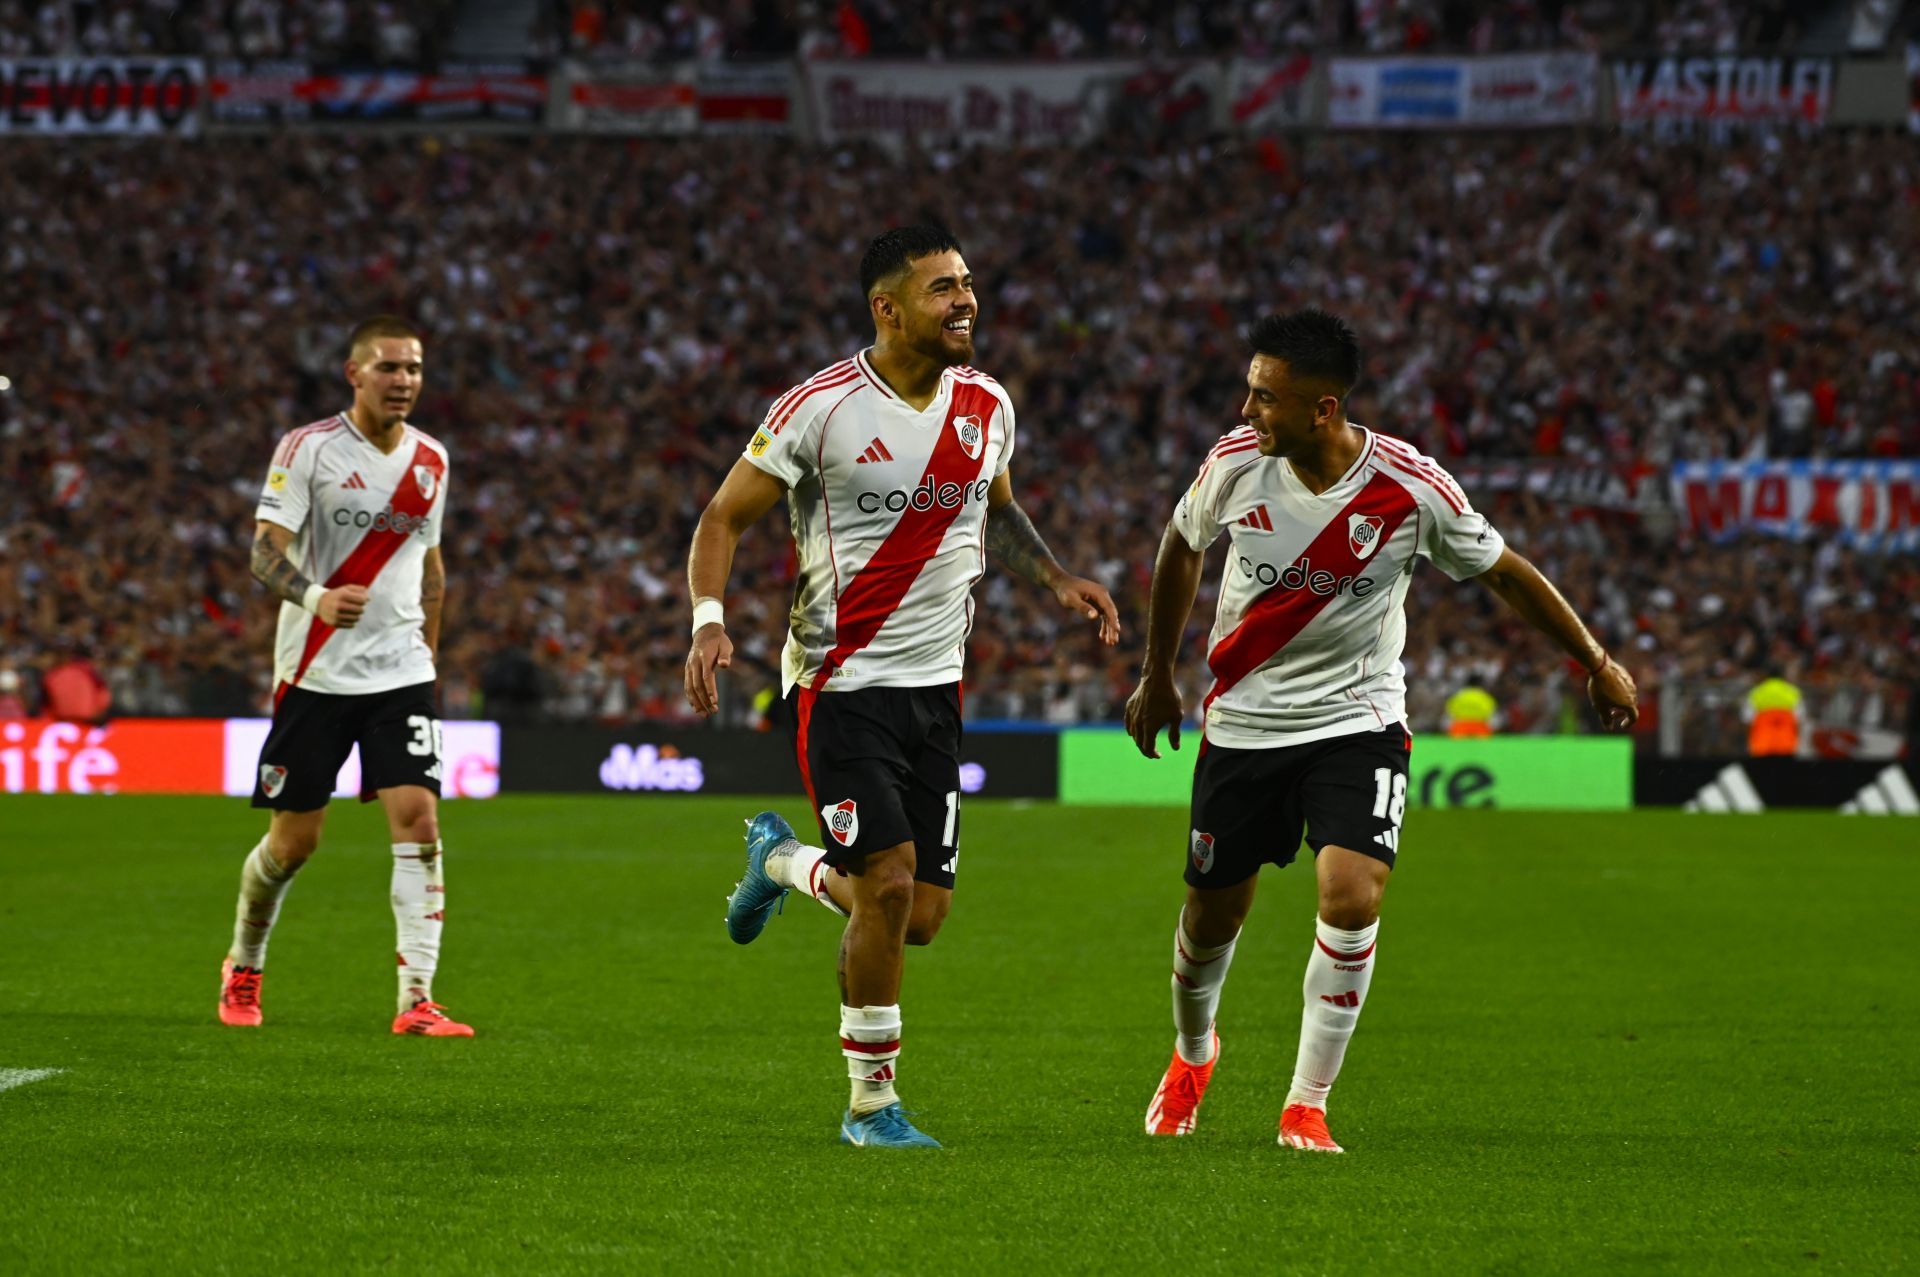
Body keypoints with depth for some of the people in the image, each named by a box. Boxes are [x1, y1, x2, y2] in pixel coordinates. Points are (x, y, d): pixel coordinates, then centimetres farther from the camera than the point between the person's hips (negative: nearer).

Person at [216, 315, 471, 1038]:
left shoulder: (430, 461, 9)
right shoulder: (308, 449, -7)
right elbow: (265, 551, -15)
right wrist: (316, 598, -33)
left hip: (401, 675, 3)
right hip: (315, 673, -3)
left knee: (417, 818, -13)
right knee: (293, 840, 4)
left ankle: (416, 999, -14)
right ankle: (243, 966, 30)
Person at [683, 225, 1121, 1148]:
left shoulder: (986, 406, 6)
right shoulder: (821, 407, -12)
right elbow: (725, 517, -6)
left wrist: (1056, 578, 9)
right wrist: (709, 620, -22)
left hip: (935, 684, 6)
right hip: (839, 682, -6)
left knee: (920, 918, 4)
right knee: (888, 886, -15)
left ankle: (784, 862, 36)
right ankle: (871, 1103, 2)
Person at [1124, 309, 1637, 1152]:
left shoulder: (1411, 489, -18)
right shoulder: (1237, 461, -12)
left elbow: (1503, 572, -2)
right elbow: (1182, 547, 9)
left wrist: (1597, 663, 6)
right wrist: (1157, 676, 16)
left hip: (1357, 718, -2)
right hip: (1243, 719, 2)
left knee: (1352, 897, -22)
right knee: (1213, 913, 9)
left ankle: (1307, 1105, -7)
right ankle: (1193, 1052, 43)